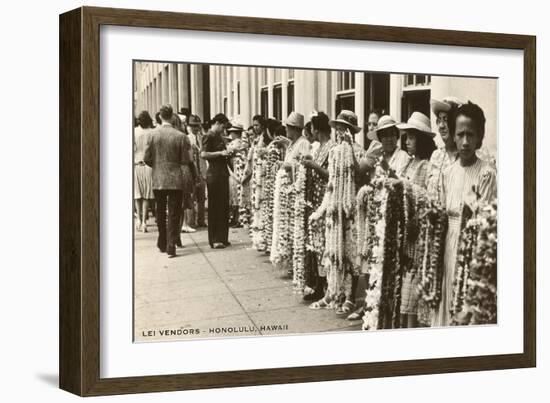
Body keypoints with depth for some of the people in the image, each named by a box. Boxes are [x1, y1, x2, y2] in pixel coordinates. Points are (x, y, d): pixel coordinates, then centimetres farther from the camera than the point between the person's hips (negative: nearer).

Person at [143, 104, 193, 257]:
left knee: (160, 213, 17)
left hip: (158, 180, 2)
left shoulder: (153, 134, -5)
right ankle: (171, 247, -4)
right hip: (175, 180, -2)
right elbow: (185, 160, -7)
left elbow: (146, 158, -3)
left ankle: (162, 244, 26)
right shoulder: (180, 136, -9)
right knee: (173, 214, 2)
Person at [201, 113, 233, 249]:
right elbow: (203, 154, -20)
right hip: (214, 174, -9)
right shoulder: (209, 136, -9)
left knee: (224, 206, 10)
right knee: (215, 207, -4)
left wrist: (227, 154, 11)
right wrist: (220, 153, -20)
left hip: (223, 174, 9)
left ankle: (223, 238, 17)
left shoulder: (219, 137, 17)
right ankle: (214, 240, 1)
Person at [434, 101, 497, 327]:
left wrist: (470, 204, -23)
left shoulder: (487, 173, -10)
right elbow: (442, 215, 12)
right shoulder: (448, 173, 7)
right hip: (450, 243, 6)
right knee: (448, 300, 12)